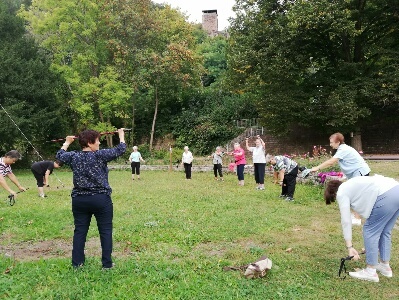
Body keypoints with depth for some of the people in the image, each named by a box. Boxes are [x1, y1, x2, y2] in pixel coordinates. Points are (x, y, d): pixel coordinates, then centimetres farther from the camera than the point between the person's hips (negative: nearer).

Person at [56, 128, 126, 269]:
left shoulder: (73, 156, 2)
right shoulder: (100, 155, -11)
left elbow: (59, 155, 22)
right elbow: (120, 150, -6)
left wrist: (67, 143, 37)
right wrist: (121, 135, 11)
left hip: (79, 200, 5)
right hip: (101, 199, -4)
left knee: (80, 231, 13)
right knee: (105, 231, 5)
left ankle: (77, 262, 20)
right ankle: (107, 263, 10)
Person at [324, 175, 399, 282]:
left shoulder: (341, 193, 5)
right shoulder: (350, 185, 29)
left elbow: (346, 221, 1)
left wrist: (349, 247, 5)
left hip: (387, 196, -9)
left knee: (370, 231, 3)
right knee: (384, 232, 21)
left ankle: (370, 272, 9)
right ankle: (385, 266, 34)